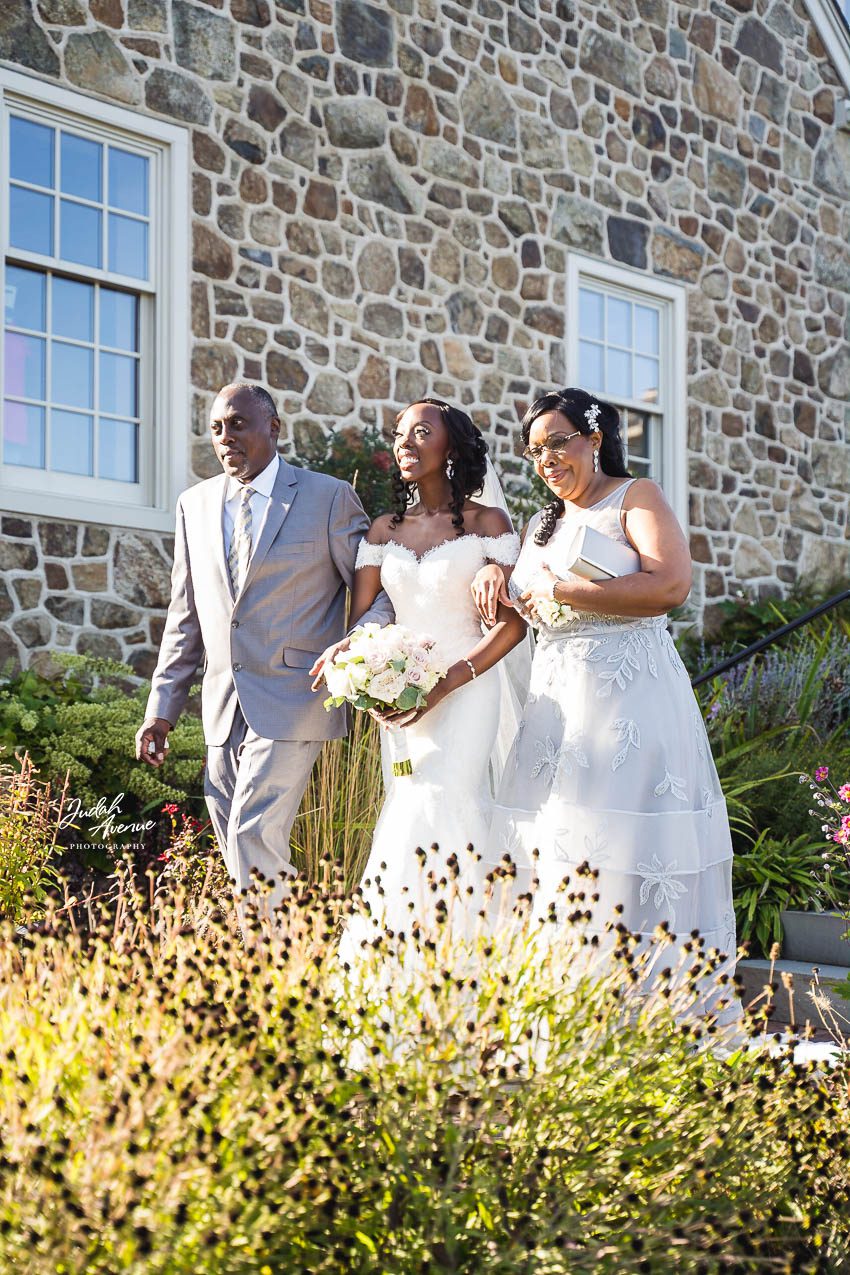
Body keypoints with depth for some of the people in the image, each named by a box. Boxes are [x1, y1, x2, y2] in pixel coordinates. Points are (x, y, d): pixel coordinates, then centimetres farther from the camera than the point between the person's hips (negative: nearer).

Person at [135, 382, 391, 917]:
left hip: (291, 703, -5)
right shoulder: (196, 504, 13)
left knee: (254, 840, -15)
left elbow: (380, 590, 2)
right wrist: (162, 709, 12)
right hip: (224, 710, 5)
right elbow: (185, 615, 16)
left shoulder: (330, 497, 0)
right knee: (238, 851, 7)